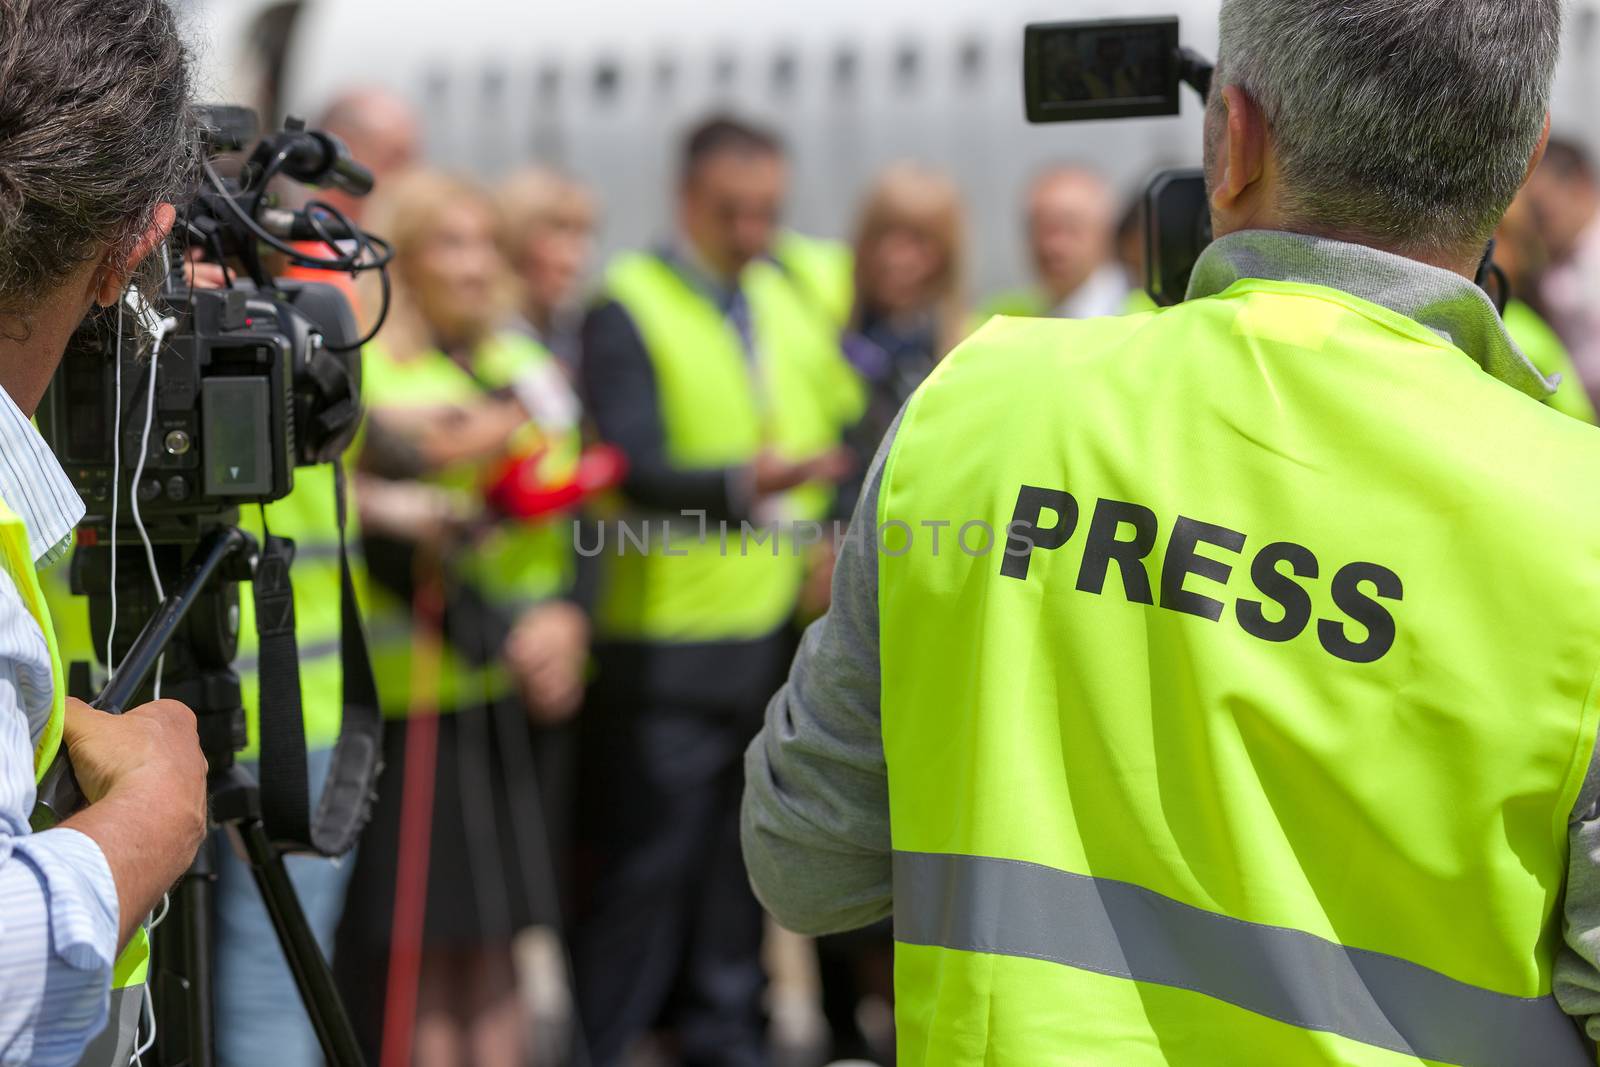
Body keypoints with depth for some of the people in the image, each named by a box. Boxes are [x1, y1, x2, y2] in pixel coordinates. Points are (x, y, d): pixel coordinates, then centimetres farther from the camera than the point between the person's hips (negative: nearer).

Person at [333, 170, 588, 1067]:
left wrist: (566, 615, -6)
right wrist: (506, 641, -20)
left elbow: (571, 516, 12)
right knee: (418, 950, -4)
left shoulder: (524, 369, 14)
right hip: (416, 699, -7)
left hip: (516, 695, 7)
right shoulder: (370, 382, -9)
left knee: (492, 952, 11)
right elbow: (390, 548, -16)